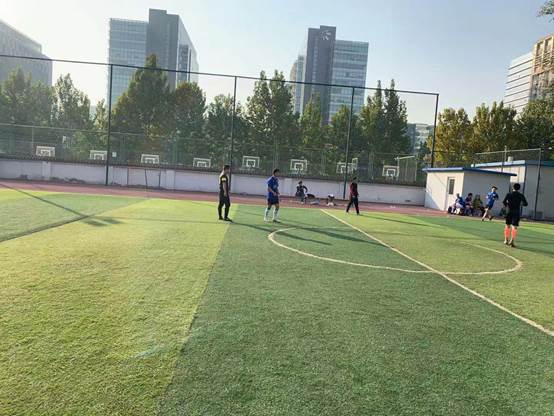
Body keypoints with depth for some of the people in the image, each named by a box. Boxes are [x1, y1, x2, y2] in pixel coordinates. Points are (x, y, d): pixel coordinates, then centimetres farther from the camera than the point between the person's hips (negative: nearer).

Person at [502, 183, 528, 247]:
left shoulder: (508, 194, 0)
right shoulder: (521, 195, 0)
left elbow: (504, 202, -10)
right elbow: (525, 204, -2)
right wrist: (521, 203, 19)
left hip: (509, 212, 1)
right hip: (516, 213, -1)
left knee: (507, 226, 14)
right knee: (514, 227, -3)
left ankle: (506, 240, 18)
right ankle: (512, 240, -16)